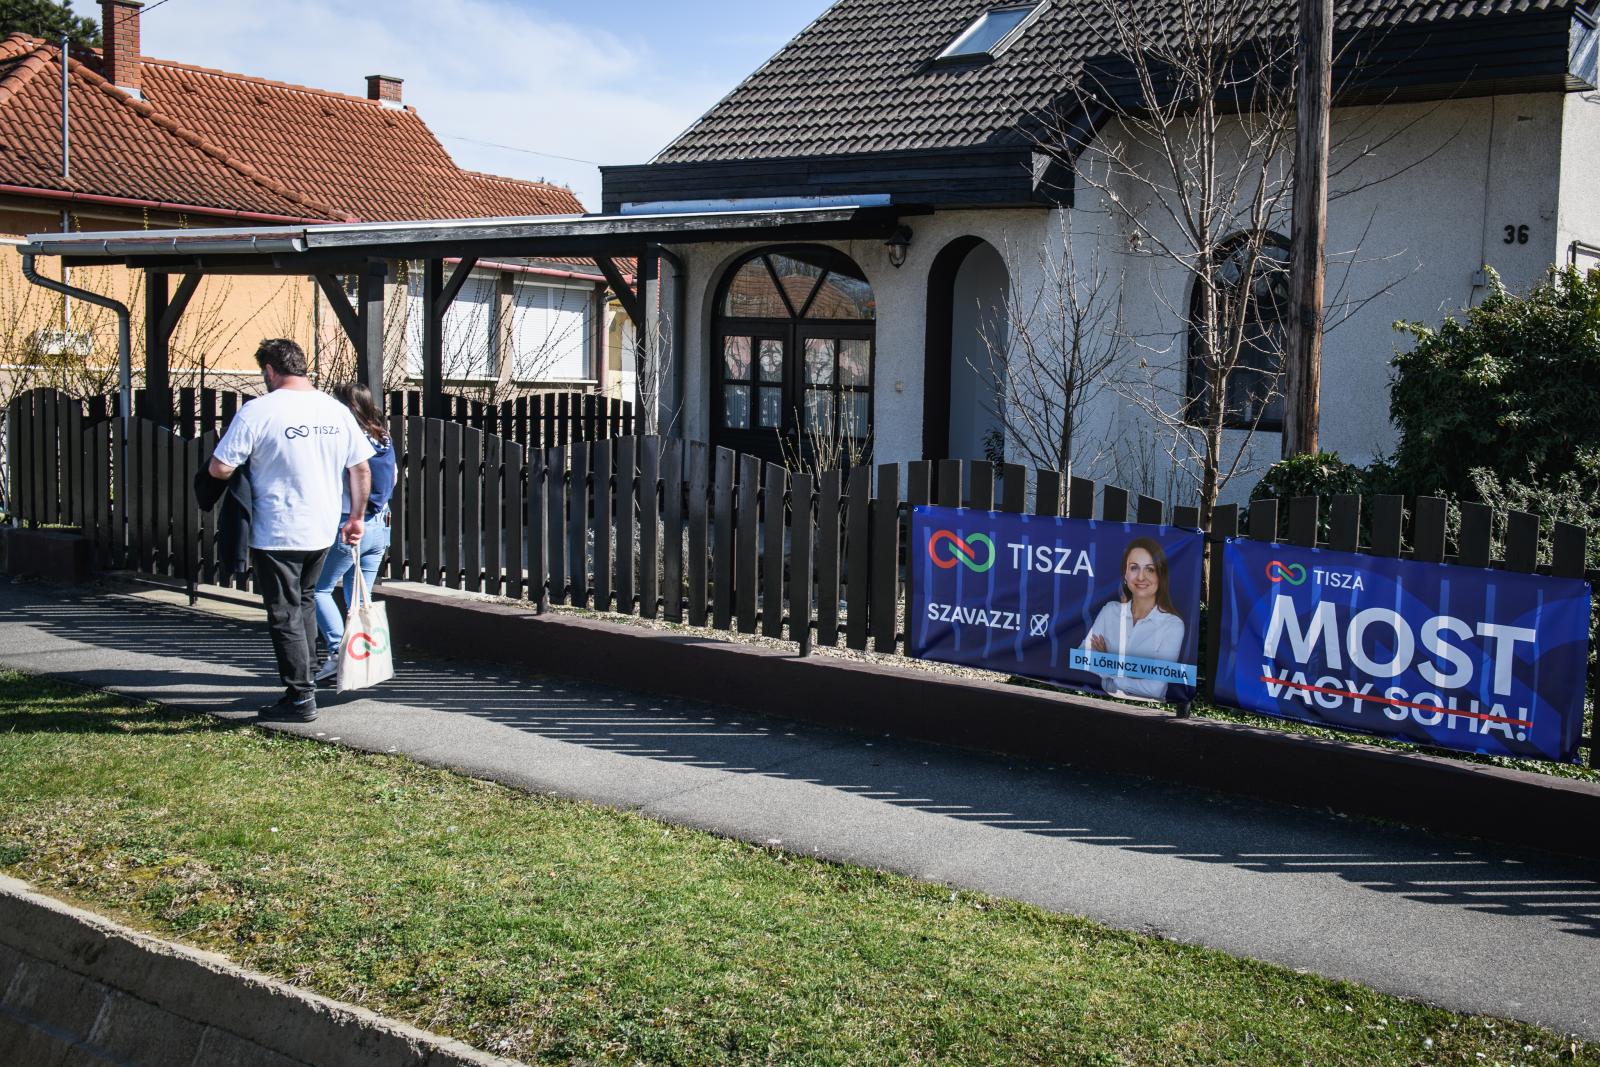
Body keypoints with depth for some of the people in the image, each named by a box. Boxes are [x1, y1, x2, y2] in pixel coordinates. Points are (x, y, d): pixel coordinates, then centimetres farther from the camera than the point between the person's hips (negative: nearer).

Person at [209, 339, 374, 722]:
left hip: (276, 535, -6)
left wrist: (247, 469, 8)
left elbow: (219, 468, -14)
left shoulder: (258, 411, -14)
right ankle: (304, 684, 29)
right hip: (322, 532, 6)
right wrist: (356, 518, 17)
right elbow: (361, 468, 8)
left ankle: (300, 698, 6)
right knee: (304, 605, 23)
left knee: (285, 616, 3)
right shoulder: (337, 411, 3)